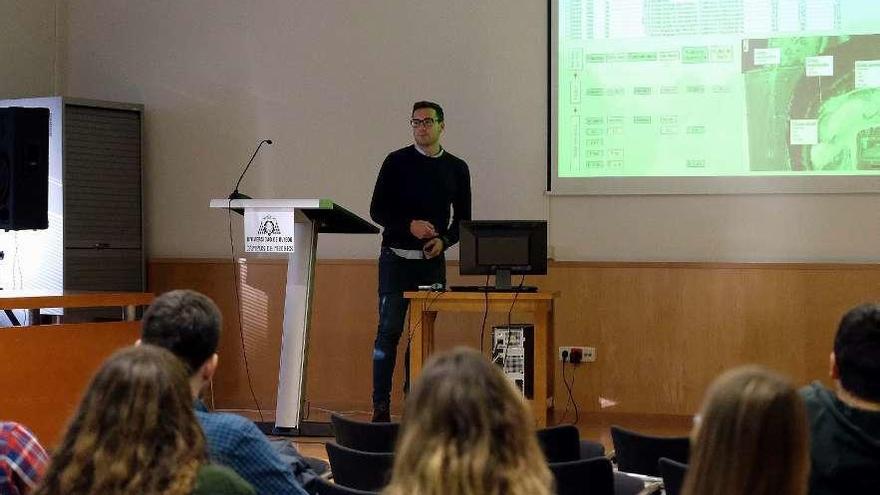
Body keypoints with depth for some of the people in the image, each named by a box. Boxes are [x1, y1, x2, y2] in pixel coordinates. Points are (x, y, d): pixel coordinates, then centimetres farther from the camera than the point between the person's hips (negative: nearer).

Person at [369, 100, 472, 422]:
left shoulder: (456, 168, 9)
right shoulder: (397, 162, 1)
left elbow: (462, 218, 12)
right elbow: (377, 211, -2)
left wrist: (444, 240, -7)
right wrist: (409, 226, -17)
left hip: (433, 262, 3)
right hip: (396, 259, -3)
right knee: (389, 329, -7)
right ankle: (380, 406, -4)